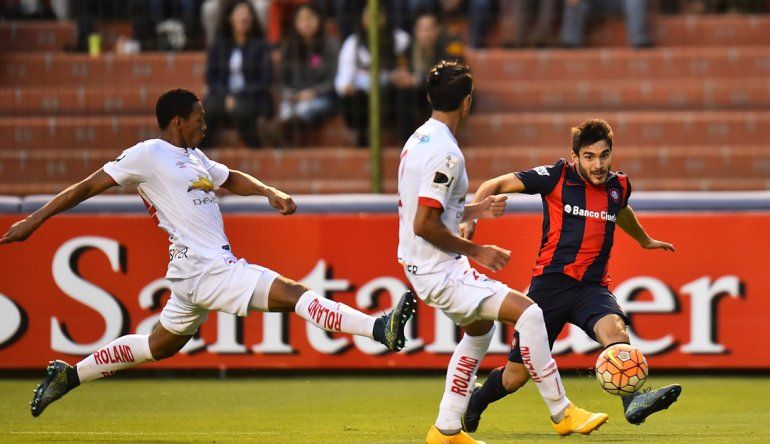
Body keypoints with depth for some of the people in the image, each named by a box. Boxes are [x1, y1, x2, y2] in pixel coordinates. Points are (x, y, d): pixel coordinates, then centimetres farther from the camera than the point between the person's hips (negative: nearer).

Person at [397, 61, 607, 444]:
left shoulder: (418, 140, 9)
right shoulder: (445, 153, -21)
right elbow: (424, 225, -25)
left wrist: (473, 211, 21)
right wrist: (475, 251, -15)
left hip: (419, 266, 11)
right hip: (439, 272, -11)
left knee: (480, 328, 29)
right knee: (528, 313, -16)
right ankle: (561, 413, -10)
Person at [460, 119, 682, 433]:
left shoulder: (619, 186, 10)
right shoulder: (557, 177, -3)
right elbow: (494, 186, 2)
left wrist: (645, 240, 53)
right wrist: (470, 218, -13)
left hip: (592, 286, 3)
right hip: (551, 282, -3)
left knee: (613, 326, -33)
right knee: (516, 376, 2)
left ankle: (633, 402, -54)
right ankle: (475, 402, 34)